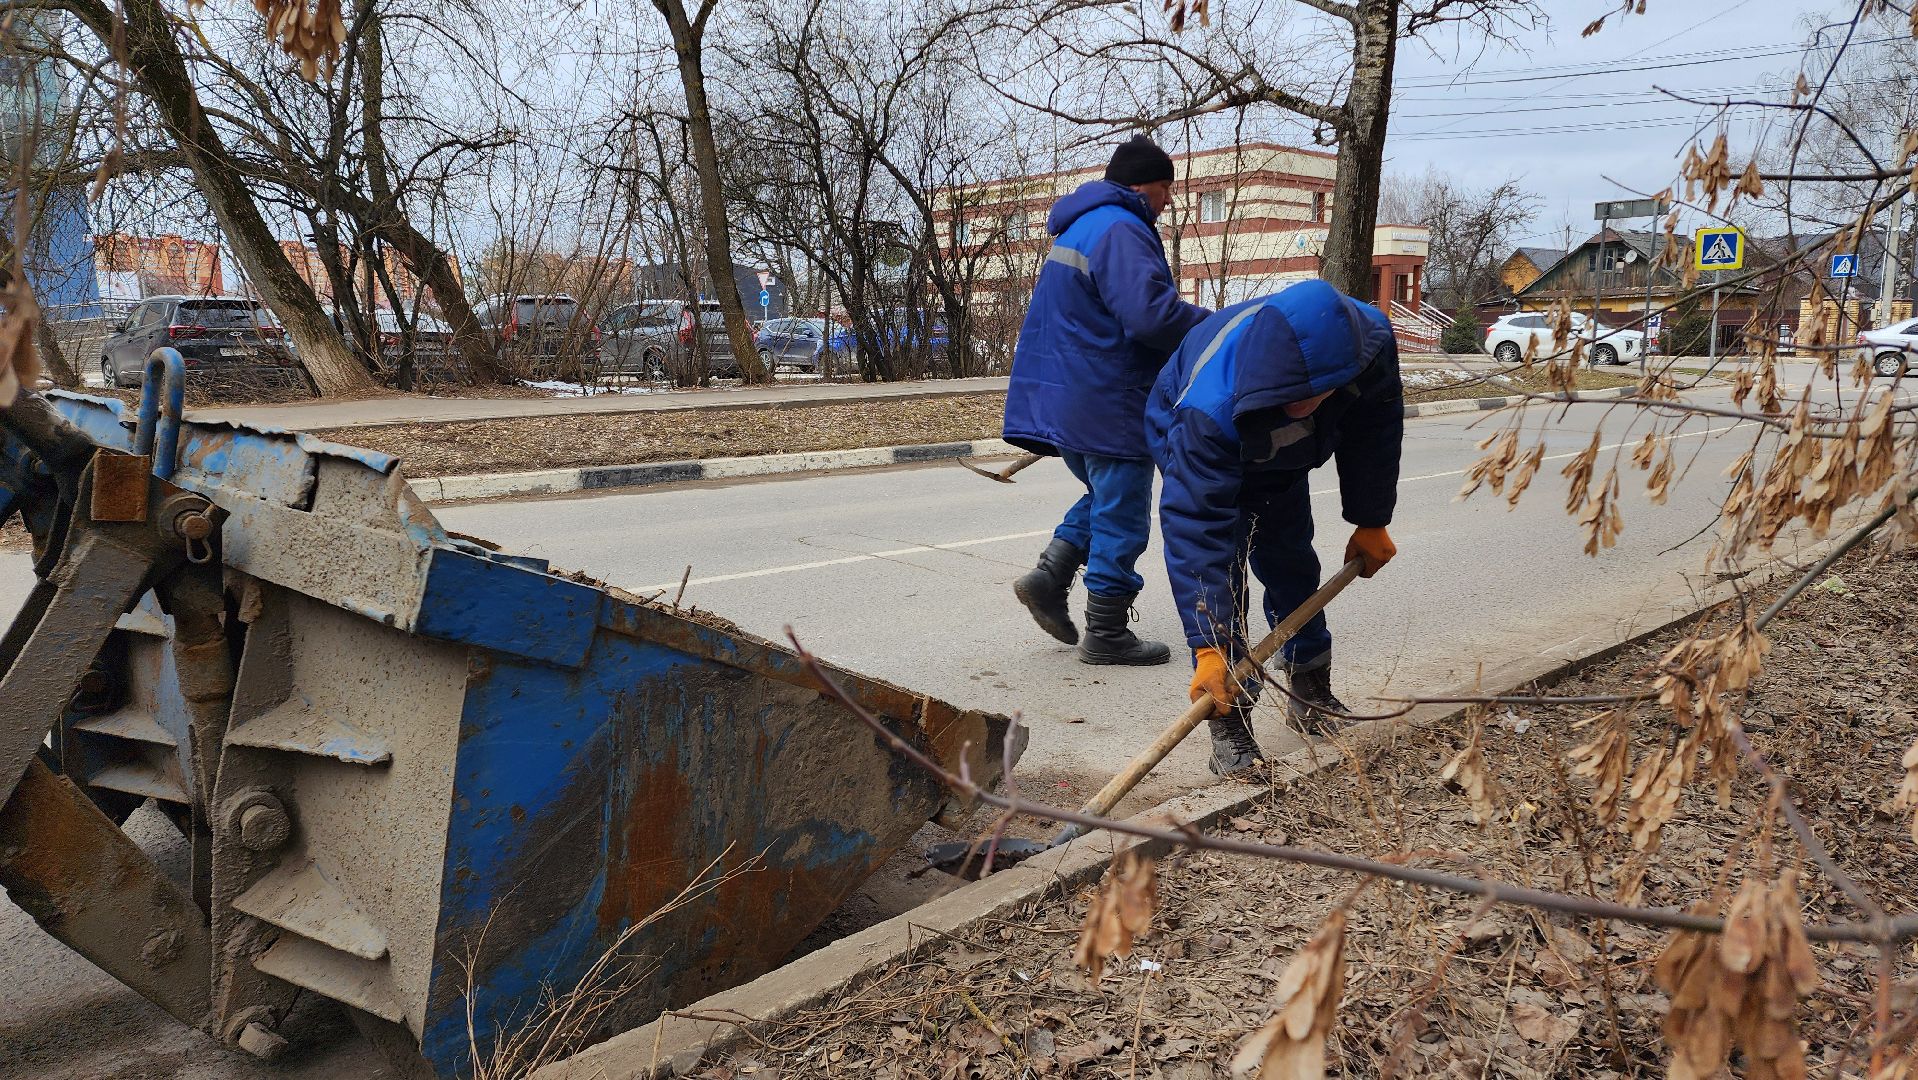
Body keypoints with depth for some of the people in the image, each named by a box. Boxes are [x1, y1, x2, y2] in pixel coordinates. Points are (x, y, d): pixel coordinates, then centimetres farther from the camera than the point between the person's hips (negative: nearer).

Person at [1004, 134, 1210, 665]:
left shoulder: (1079, 225, 17)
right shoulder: (1120, 231, -16)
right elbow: (1150, 314, -28)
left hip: (1064, 398, 10)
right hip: (1109, 405, -10)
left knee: (1104, 497, 24)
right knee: (1122, 515, 1)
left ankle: (1049, 577, 12)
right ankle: (1105, 633, 8)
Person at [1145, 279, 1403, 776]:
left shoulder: (1370, 340, -34)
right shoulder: (1210, 409, -48)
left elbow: (1374, 430, -12)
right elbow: (1197, 529, -46)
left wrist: (1371, 522, -1)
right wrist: (1208, 648, -46)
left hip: (1282, 452, 5)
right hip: (1195, 442, -5)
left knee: (1292, 564, 11)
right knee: (1220, 567, -20)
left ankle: (1311, 692, 30)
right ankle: (1230, 722, -13)